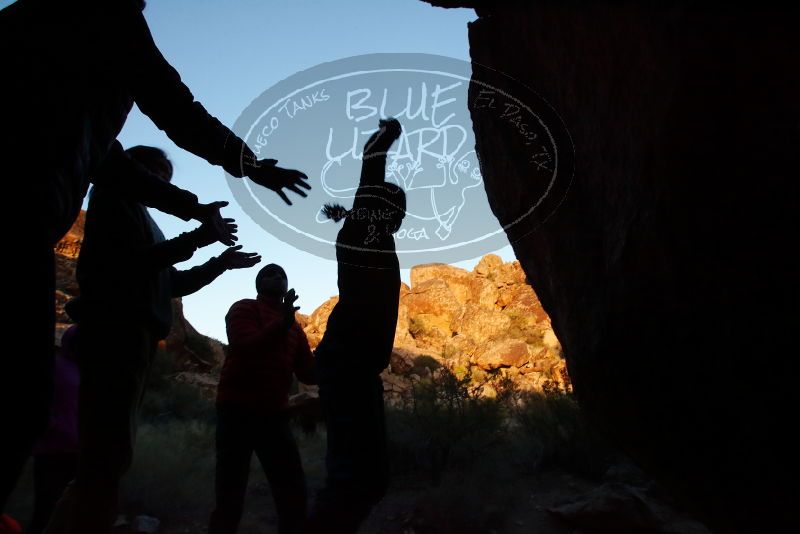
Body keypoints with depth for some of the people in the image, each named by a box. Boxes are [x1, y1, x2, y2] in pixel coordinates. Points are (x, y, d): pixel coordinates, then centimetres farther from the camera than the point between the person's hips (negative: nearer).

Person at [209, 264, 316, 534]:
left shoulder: (294, 328, 17)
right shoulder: (244, 309, 2)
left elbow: (309, 374, 11)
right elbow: (246, 346, -18)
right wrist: (282, 323, -31)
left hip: (274, 415, 5)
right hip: (237, 411, -5)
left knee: (294, 495, 2)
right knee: (230, 498, -1)